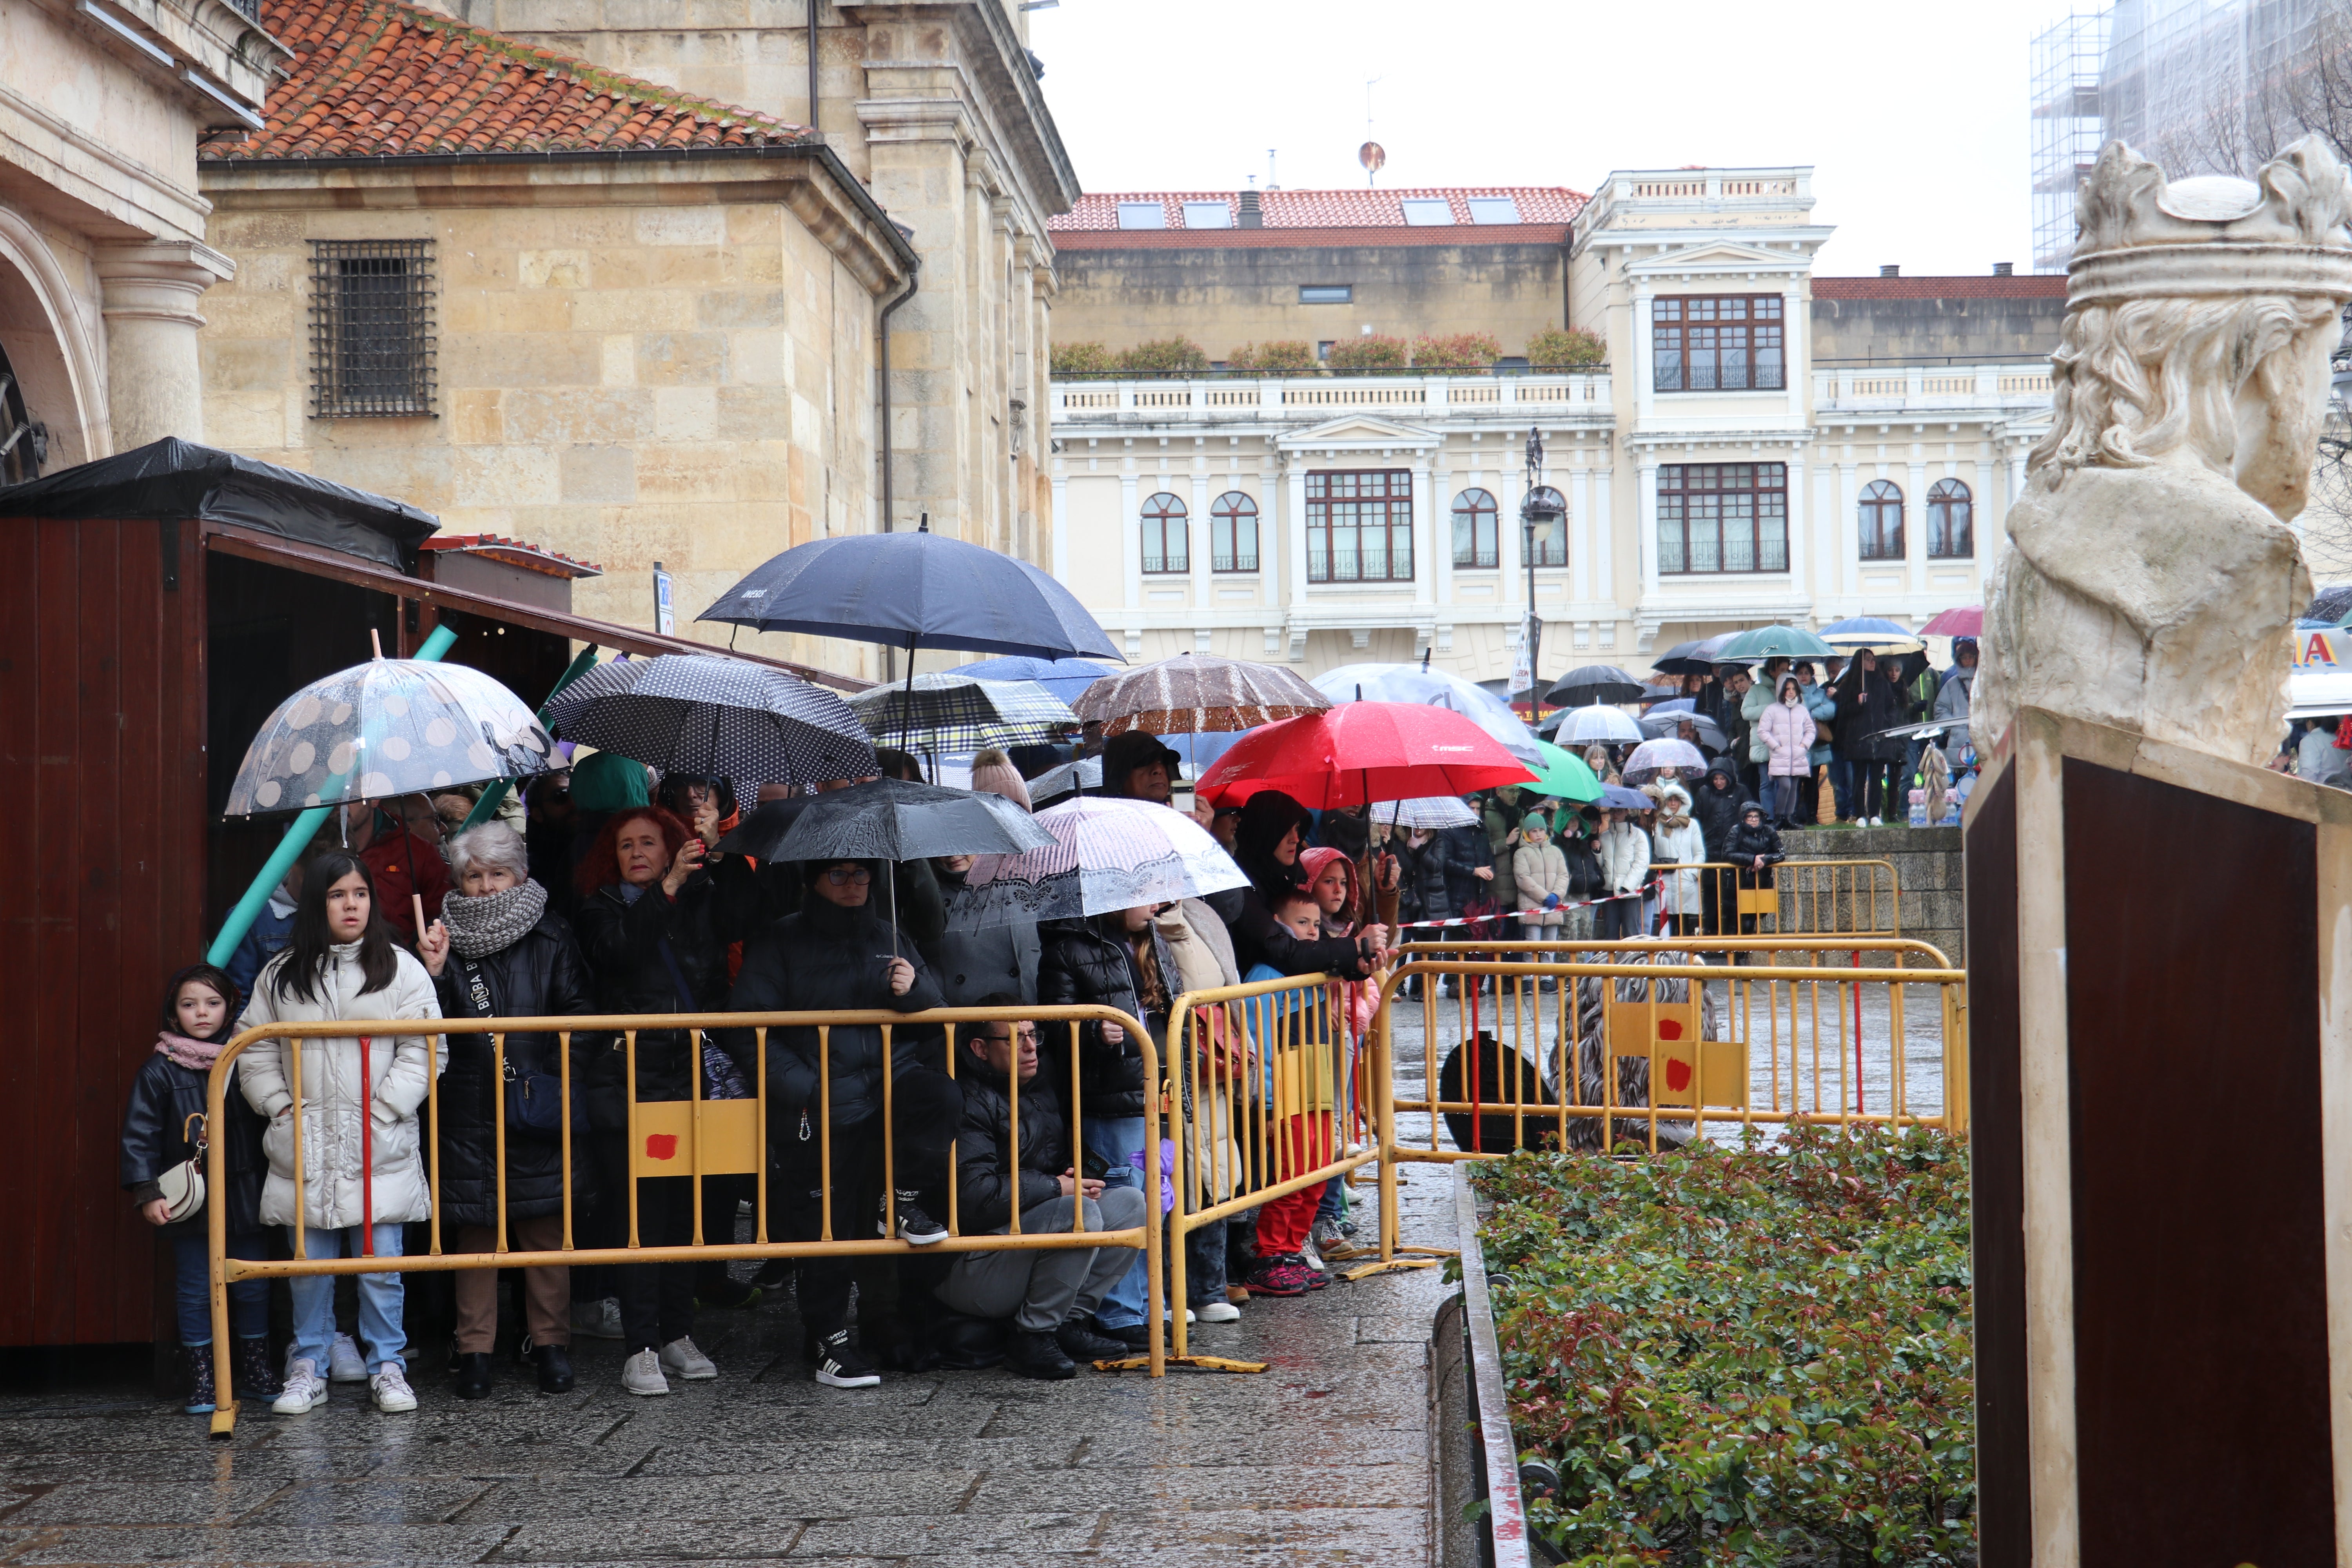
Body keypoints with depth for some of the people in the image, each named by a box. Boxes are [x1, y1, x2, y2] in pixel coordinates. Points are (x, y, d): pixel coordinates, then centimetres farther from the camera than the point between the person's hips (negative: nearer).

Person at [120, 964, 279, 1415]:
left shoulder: (245, 1060, 4)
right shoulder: (160, 1070, -2)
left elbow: (270, 1123, 10)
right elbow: (139, 1136, -3)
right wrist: (147, 1193, -10)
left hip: (245, 1197, 2)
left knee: (253, 1287, 9)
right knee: (195, 1290, 3)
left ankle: (256, 1371, 22)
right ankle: (199, 1380, 12)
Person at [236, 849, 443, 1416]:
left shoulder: (401, 969, 3)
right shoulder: (281, 976, 9)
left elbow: (425, 1050, -1)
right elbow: (256, 1052, 12)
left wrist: (382, 1113, -8)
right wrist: (283, 1109, 0)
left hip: (379, 1146, -2)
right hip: (304, 1146, 2)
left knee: (380, 1260, 0)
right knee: (309, 1263, 6)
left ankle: (388, 1367, 11)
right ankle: (308, 1370, 17)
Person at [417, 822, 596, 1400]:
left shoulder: (550, 937, 5)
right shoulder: (446, 939, 7)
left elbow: (580, 1018, 5)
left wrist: (562, 1082, -5)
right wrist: (433, 973, -13)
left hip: (537, 1108, 0)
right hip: (469, 1112, 1)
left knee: (545, 1228, 2)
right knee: (475, 1231, 3)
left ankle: (551, 1344, 12)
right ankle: (475, 1351, 11)